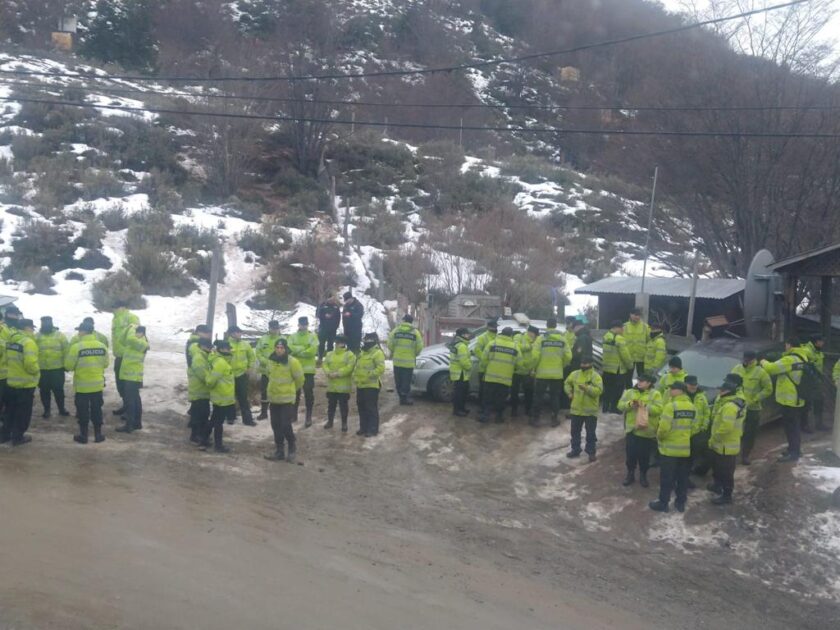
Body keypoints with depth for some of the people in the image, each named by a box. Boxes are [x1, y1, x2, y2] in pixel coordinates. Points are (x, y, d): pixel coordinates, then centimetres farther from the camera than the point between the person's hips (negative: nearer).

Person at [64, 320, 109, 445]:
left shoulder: (76, 347, -16)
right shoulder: (102, 346, -3)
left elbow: (68, 366, -11)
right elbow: (106, 364, 7)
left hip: (82, 385, -3)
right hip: (97, 384, 3)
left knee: (83, 411, 8)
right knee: (97, 410, 13)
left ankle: (83, 436, 15)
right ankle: (98, 435, 18)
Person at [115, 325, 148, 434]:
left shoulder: (142, 343, -17)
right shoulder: (134, 343, 13)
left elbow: (130, 339, -34)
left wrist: (132, 328, -16)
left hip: (132, 377, -10)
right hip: (130, 376, 10)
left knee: (130, 400, -8)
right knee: (135, 399, 15)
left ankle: (129, 425, -6)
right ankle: (137, 423, 22)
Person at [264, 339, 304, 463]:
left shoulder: (292, 362, -14)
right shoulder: (271, 361, 4)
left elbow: (300, 379, -4)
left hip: (287, 399, -6)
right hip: (273, 399, 6)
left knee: (285, 426, -8)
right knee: (276, 426, 10)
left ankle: (292, 448, 12)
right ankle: (279, 451, 21)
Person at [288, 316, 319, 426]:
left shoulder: (313, 336, -1)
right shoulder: (292, 336, 7)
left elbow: (312, 350, -15)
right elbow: (289, 348, -10)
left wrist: (297, 351, -12)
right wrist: (303, 348, -18)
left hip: (308, 370, -3)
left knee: (309, 393, -1)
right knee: (295, 392, 11)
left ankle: (309, 417, 6)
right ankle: (294, 414, 23)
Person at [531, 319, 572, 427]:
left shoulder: (541, 338, -8)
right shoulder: (562, 339, 0)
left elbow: (535, 356, -12)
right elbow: (568, 357, -2)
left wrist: (535, 368, 4)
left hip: (542, 373, -2)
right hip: (557, 374, 2)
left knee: (539, 396, 7)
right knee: (555, 396, 12)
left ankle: (535, 419, 10)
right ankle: (554, 419, 13)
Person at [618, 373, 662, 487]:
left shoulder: (655, 394, -3)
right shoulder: (629, 392, 6)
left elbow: (658, 409, -15)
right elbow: (620, 406, -1)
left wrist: (646, 406, -25)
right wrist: (630, 404, -19)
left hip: (647, 431, -2)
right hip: (631, 429, 2)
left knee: (644, 455, 7)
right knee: (630, 454, 7)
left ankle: (643, 476, 23)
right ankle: (630, 475, 23)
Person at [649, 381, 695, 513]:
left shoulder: (671, 405, -19)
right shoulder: (691, 407, 3)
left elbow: (664, 427, -22)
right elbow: (690, 425, 9)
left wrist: (659, 437, -3)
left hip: (669, 448, -6)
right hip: (685, 448, 6)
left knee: (666, 477, 4)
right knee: (682, 477, 15)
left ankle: (663, 503, 11)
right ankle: (681, 502, 23)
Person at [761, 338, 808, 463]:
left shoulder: (790, 360, -22)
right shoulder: (801, 358, 9)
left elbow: (771, 368, -21)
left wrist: (764, 362, 0)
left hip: (789, 399, -9)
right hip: (797, 399, 9)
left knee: (791, 426, -3)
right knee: (795, 426, 18)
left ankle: (793, 453, 1)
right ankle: (795, 450, 28)